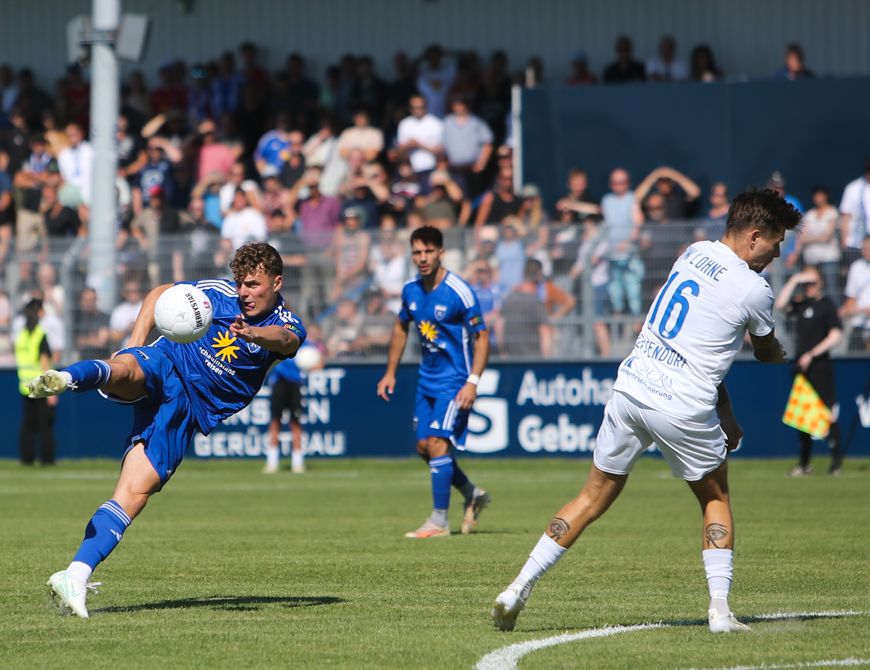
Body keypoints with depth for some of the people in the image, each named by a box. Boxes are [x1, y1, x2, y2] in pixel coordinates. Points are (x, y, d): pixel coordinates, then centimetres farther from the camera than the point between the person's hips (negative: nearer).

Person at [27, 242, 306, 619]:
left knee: (136, 491, -15)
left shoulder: (287, 325, 1)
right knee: (123, 369, -37)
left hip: (188, 413, 0)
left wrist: (253, 334, -49)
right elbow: (161, 293, 21)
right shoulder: (220, 293, 7)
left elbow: (285, 338, -25)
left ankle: (76, 577, -19)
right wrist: (136, 342, 5)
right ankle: (65, 379, -69)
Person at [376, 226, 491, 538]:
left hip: (455, 380, -7)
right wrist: (390, 372, 16)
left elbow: (481, 337, -14)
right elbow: (401, 328, 19)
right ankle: (472, 495, 31)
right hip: (427, 380, 7)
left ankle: (439, 521, -9)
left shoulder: (459, 292, -18)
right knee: (424, 446, 10)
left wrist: (473, 382, -22)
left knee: (437, 444, -15)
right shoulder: (411, 290, 2)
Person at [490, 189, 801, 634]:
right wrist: (782, 356, 39)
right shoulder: (753, 289, -7)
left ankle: (520, 587, 7)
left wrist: (724, 412, 21)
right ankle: (719, 610, 11)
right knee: (715, 498, 18)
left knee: (593, 498, 14)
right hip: (682, 409, -5)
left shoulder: (693, 253, 12)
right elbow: (767, 353, 14)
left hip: (631, 386, 5)